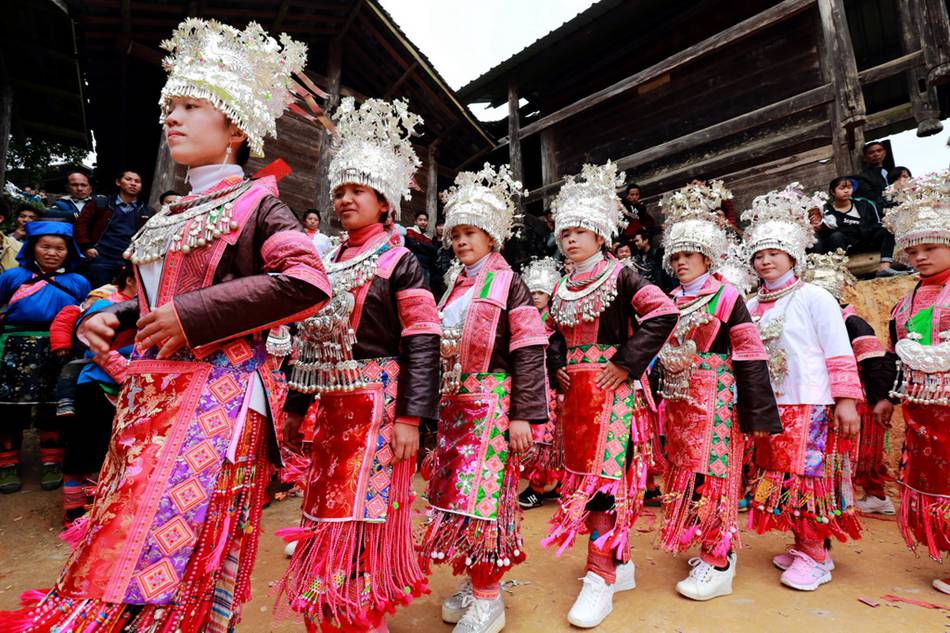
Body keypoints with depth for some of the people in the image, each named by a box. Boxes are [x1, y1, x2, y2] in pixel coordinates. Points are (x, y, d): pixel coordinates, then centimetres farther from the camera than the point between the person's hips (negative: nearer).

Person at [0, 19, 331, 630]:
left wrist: (191, 317, -19)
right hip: (150, 397, 8)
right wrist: (110, 318, 7)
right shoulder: (172, 216, 19)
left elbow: (309, 282, -20)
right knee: (126, 552, 13)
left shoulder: (255, 202, -3)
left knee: (178, 560, -4)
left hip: (216, 397, -7)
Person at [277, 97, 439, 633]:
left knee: (359, 521, -4)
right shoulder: (331, 261, 16)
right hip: (332, 407, 7)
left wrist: (411, 417, -19)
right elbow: (310, 340, 18)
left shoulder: (400, 262, -5)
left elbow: (423, 345, -13)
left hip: (378, 403, -7)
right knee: (331, 514, 16)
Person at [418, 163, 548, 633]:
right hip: (453, 401, 7)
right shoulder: (456, 287, 15)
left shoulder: (508, 284, -5)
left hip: (491, 399, -7)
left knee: (481, 493, -5)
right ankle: (473, 580, 30)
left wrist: (523, 415, -17)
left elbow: (529, 352, -12)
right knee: (454, 491, 12)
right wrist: (440, 351, 6)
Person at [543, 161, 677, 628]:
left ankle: (601, 578, 4)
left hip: (613, 390, -7)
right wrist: (558, 371, 6)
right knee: (582, 475, 12)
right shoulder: (560, 290, 14)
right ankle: (620, 562, 28)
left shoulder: (619, 277, -5)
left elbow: (665, 314, -17)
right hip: (575, 394, 7)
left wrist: (628, 363, -19)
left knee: (603, 476, -7)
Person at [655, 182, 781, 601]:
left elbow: (750, 358, -8)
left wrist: (758, 414, -10)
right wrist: (657, 403, 15)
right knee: (685, 474, 11)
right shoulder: (670, 301, 12)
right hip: (678, 402, 7)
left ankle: (718, 564, 9)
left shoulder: (726, 297, -5)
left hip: (714, 400, -6)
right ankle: (720, 547, 29)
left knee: (710, 476, -4)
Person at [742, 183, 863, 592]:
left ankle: (816, 556, 13)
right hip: (770, 409, 6)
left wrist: (846, 401, -12)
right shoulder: (752, 306, 10)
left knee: (807, 479, -1)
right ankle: (802, 546, 26)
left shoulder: (814, 298, -5)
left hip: (810, 406, -6)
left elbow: (839, 354, -7)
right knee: (780, 478, 11)